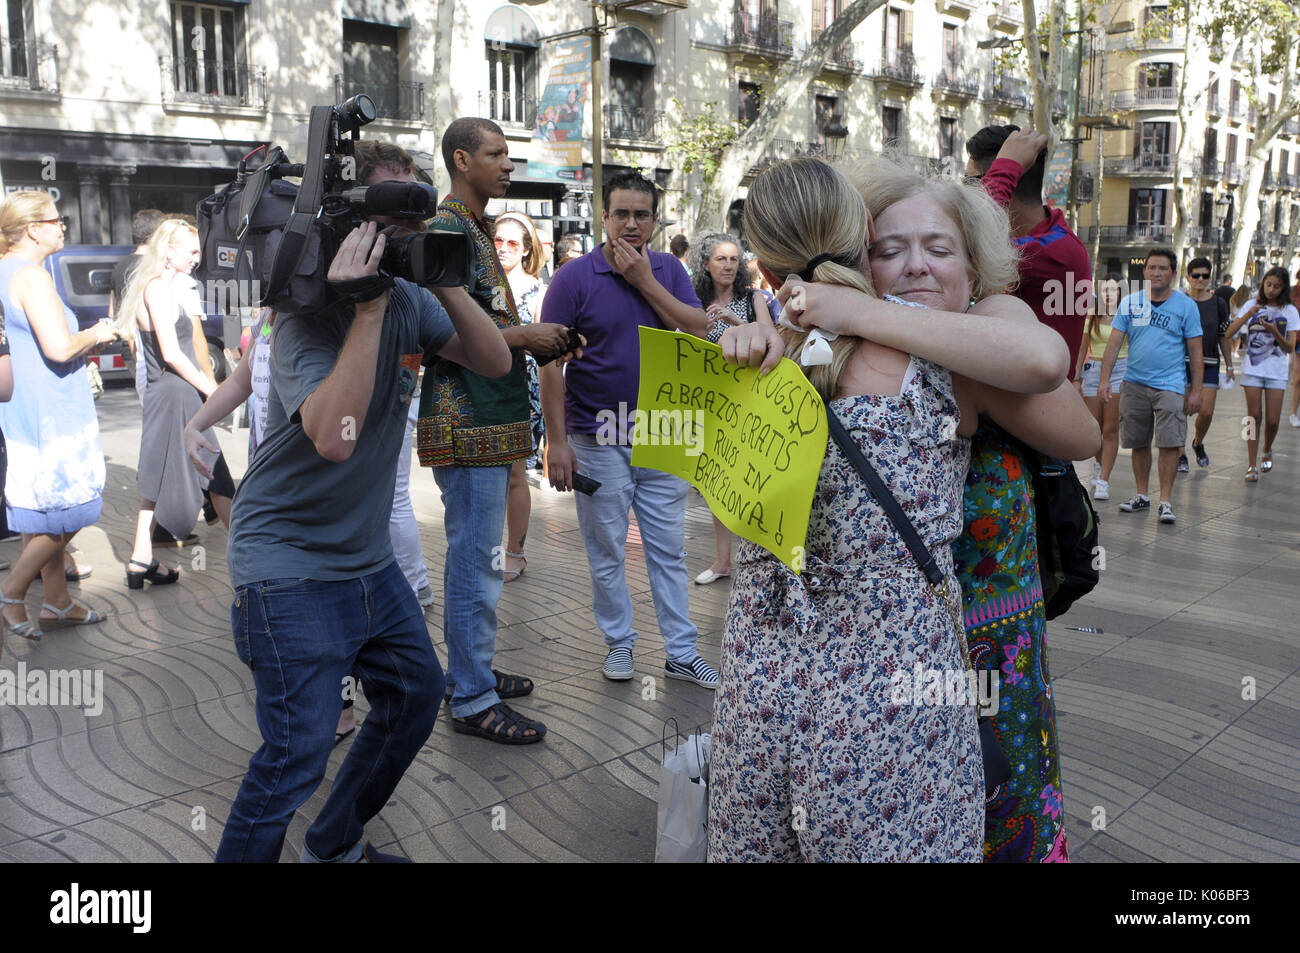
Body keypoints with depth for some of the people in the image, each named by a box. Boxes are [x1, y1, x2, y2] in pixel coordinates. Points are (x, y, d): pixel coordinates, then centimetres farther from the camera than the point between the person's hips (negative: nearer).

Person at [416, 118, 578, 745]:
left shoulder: (474, 229, 20)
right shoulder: (447, 229, -12)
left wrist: (534, 341, 10)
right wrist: (523, 336, -16)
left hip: (488, 420, 11)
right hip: (468, 423, -11)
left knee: (473, 553, 17)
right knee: (477, 559, -5)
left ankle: (470, 671, 30)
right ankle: (472, 701, 5)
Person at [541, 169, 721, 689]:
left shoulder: (668, 270, 6)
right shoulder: (574, 277, -5)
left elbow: (699, 331, -7)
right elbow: (551, 361, -7)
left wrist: (646, 281, -13)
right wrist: (556, 441, -11)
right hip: (599, 440, -3)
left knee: (668, 549, 9)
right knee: (607, 552, 7)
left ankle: (682, 652, 18)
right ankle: (618, 643, 24)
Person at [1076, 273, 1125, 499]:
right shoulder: (1092, 316, 7)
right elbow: (1083, 348, 12)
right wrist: (1077, 377, 10)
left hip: (1119, 371, -2)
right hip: (1093, 370, 2)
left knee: (1111, 429, -5)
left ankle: (1103, 480, -4)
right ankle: (1099, 463, 35)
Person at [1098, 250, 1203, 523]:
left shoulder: (1186, 306, 1)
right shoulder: (1129, 303, 6)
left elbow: (1195, 352, 1)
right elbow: (1114, 343, 4)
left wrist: (1196, 390, -4)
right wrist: (1105, 379, -5)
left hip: (1170, 385, -3)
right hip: (1134, 384, 3)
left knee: (1169, 444, -9)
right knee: (1138, 444, 9)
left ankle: (1165, 501, -2)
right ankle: (1142, 496, 22)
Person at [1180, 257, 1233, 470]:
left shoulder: (1218, 303, 6)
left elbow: (1224, 337, 11)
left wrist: (1229, 366, 10)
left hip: (1209, 364, 2)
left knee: (1207, 412, -4)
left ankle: (1198, 443, 26)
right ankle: (1181, 455, 9)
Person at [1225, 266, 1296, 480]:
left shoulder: (1290, 311, 3)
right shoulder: (1252, 305, 3)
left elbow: (1290, 348, -3)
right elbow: (1229, 334, -8)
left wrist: (1274, 332, -19)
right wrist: (1248, 315, -20)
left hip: (1276, 372, 0)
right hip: (1252, 368, 0)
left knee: (1272, 421, -1)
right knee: (1254, 416, -4)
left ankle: (1267, 451, 29)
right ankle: (1252, 465, 1)